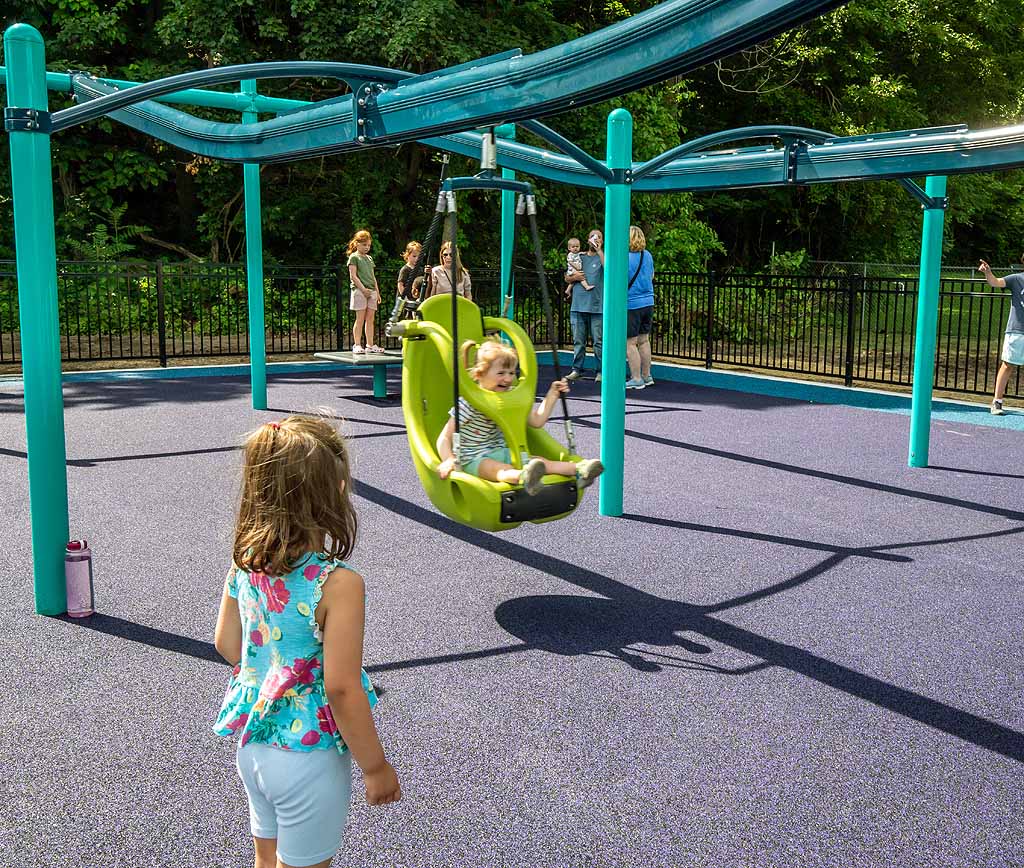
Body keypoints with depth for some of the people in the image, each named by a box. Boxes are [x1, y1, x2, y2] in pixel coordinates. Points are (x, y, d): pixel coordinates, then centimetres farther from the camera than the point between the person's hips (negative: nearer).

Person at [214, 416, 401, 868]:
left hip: (252, 743, 6)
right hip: (308, 758, -6)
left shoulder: (245, 562, -8)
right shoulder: (338, 583, -28)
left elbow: (226, 644, 4)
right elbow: (341, 687, -24)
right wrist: (376, 767, -11)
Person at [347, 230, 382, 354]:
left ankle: (370, 345, 7)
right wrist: (363, 289, -15)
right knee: (360, 319, -7)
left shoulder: (369, 258, 19)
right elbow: (353, 276, -9)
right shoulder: (354, 257, -1)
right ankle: (357, 345, -5)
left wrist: (377, 291, 14)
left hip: (371, 291, 6)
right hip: (359, 291, -6)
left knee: (370, 319, 5)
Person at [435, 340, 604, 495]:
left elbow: (536, 421, 8)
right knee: (500, 469, -39)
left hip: (500, 452, 7)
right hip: (475, 459, -7)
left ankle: (578, 469, -37)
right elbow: (445, 437, -17)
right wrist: (449, 460, -36)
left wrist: (552, 395, 3)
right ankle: (524, 477, -70)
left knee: (540, 461, -16)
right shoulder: (469, 403, -15)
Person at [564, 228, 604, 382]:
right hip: (578, 305, 4)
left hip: (597, 307, -4)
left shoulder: (603, 256, 6)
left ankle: (600, 371, 5)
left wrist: (599, 250, -14)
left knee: (598, 341, -1)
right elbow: (567, 278, 20)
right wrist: (573, 277, -3)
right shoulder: (580, 257, 17)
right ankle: (577, 370, 14)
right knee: (578, 340, 7)